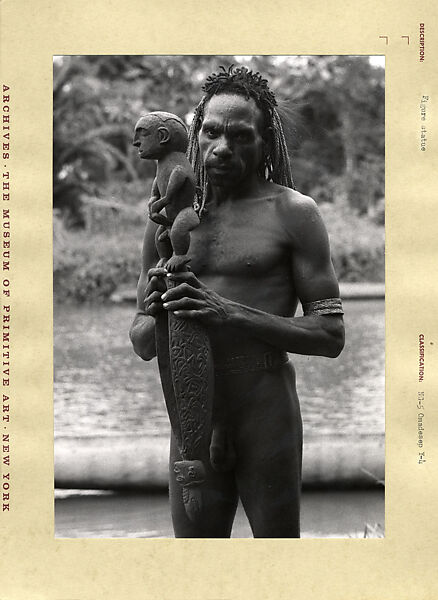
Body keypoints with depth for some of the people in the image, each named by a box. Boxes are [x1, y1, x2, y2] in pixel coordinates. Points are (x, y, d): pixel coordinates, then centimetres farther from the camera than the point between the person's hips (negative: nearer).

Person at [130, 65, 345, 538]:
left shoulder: (292, 213, -1)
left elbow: (331, 334, -6)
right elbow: (141, 345, 13)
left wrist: (232, 314, -18)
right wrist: (157, 314, -12)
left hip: (267, 412, -3)